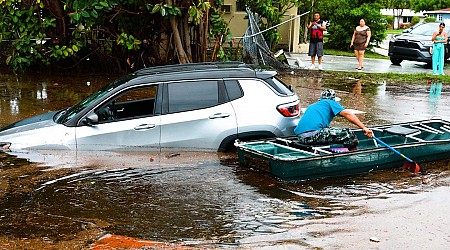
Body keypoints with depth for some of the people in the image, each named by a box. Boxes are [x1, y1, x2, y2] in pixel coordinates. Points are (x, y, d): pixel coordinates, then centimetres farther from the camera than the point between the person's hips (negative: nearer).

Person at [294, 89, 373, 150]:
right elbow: (347, 114, 3)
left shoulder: (311, 106, 35)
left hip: (300, 138, 8)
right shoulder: (330, 102, 15)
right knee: (349, 134, -3)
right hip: (314, 134, -8)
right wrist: (364, 128, 0)